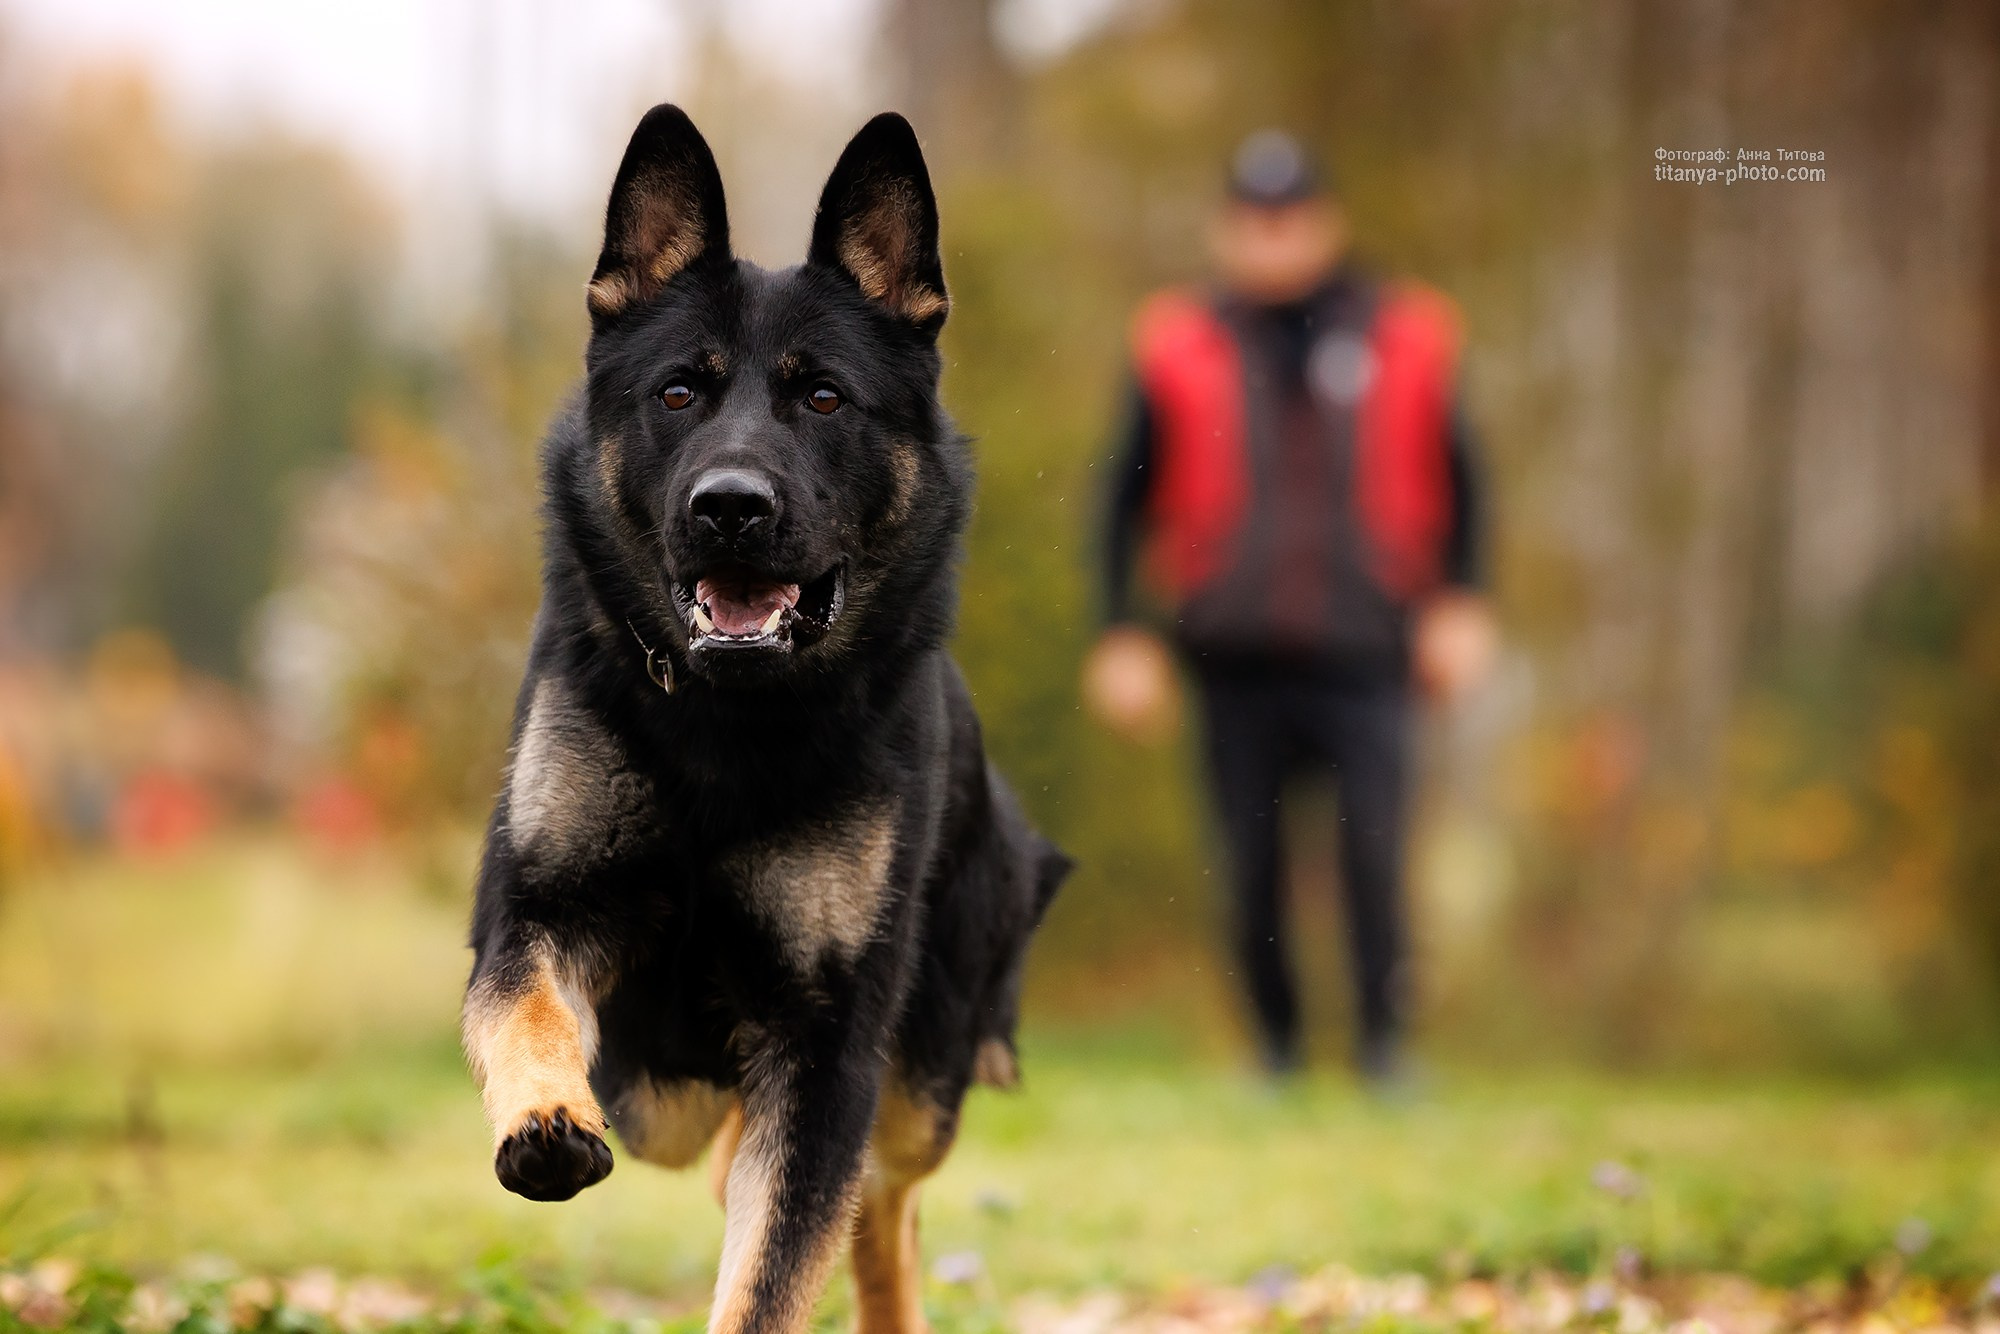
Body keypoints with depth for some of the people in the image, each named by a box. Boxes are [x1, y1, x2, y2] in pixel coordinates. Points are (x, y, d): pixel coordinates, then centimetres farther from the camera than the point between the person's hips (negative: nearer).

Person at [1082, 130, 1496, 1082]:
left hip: (1364, 655, -1)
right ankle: (1276, 1049, 18)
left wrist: (1461, 604, 3)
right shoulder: (1180, 351, 5)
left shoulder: (1403, 340, 5)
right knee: (1251, 874, 3)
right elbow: (1128, 501, 11)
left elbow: (1456, 480, 14)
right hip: (1236, 659, 1)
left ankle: (1384, 1047, -3)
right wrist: (1121, 637, 6)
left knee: (1373, 855, -13)